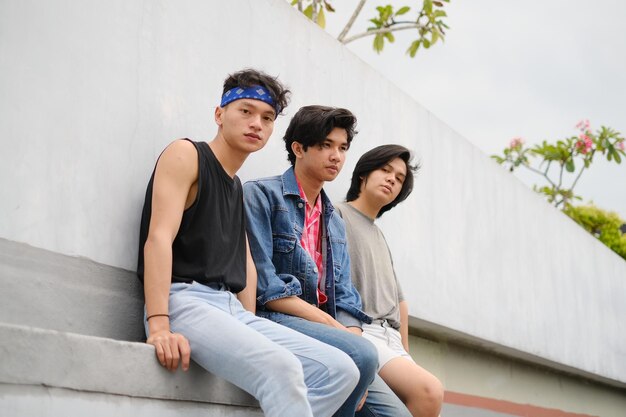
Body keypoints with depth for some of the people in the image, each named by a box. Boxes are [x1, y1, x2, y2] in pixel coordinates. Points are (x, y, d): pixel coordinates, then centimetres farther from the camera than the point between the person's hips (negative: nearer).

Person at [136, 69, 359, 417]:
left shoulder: (237, 187, 24)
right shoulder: (186, 155, 0)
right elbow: (158, 238, -13)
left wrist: (249, 325, 4)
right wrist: (159, 327, -25)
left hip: (233, 310, 8)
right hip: (184, 301, -8)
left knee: (341, 370, -7)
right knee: (282, 369, -32)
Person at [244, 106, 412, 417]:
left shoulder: (335, 222, 22)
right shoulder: (261, 195, -1)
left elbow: (345, 297, 13)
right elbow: (263, 285, -11)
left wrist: (354, 354, -7)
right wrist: (334, 327, -14)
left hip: (327, 329, 7)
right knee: (361, 354, -32)